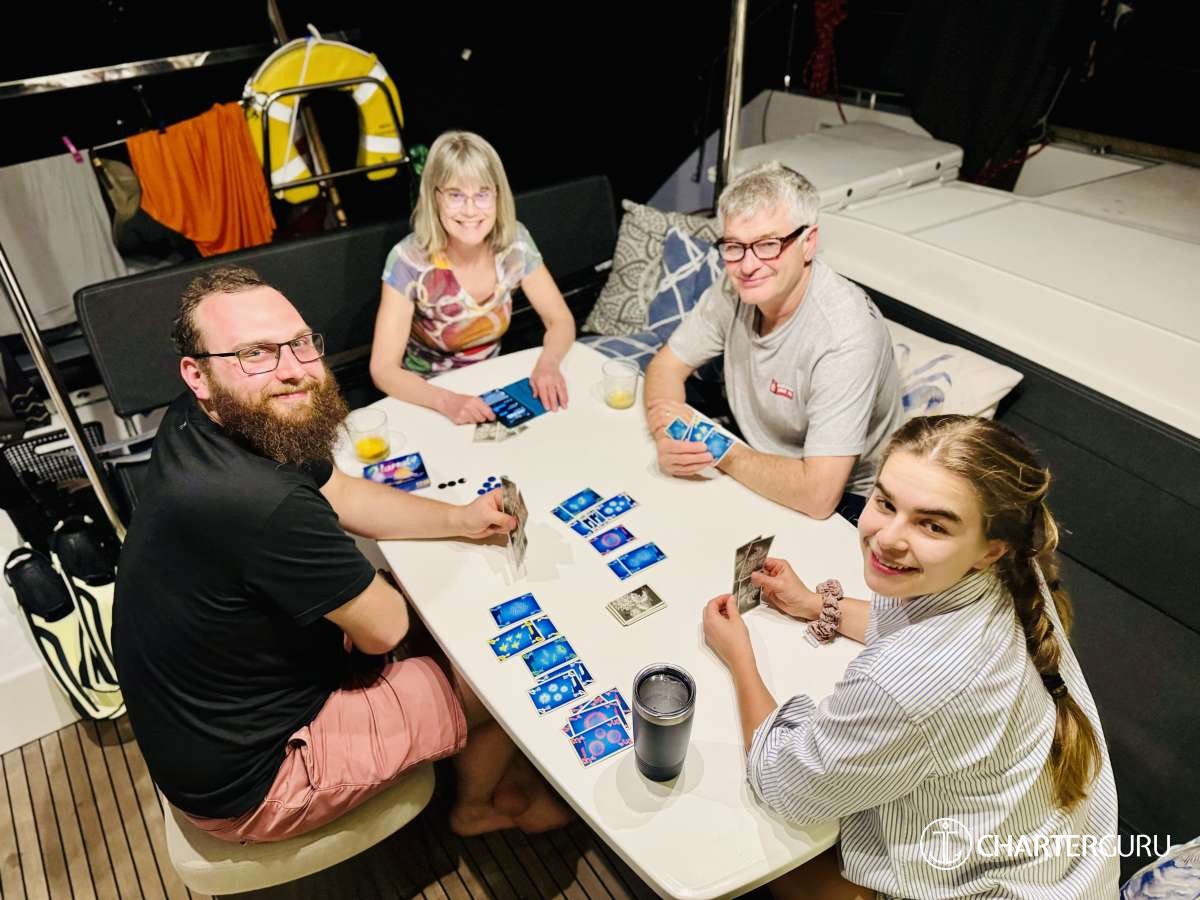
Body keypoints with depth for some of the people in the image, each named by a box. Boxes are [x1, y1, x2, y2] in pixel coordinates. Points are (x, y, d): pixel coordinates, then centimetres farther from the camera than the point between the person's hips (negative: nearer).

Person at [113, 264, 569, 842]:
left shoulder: (208, 425, -11)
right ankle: (478, 806, 38)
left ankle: (488, 768, 38)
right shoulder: (263, 502, -39)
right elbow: (383, 628, -23)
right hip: (248, 778, -8)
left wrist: (460, 519, -7)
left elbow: (341, 494, 3)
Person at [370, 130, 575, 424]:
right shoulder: (409, 261, -20)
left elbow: (561, 320, -4)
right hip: (428, 398, -3)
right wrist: (447, 401, -38)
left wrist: (547, 363, -25)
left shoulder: (514, 241, -11)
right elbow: (384, 370, -22)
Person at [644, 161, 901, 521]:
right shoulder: (734, 290, -11)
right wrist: (669, 437, -22)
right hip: (758, 464, 7)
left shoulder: (845, 336, -31)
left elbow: (818, 493, -35)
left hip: (839, 505, -7)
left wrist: (715, 450, -23)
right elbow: (666, 365, 0)